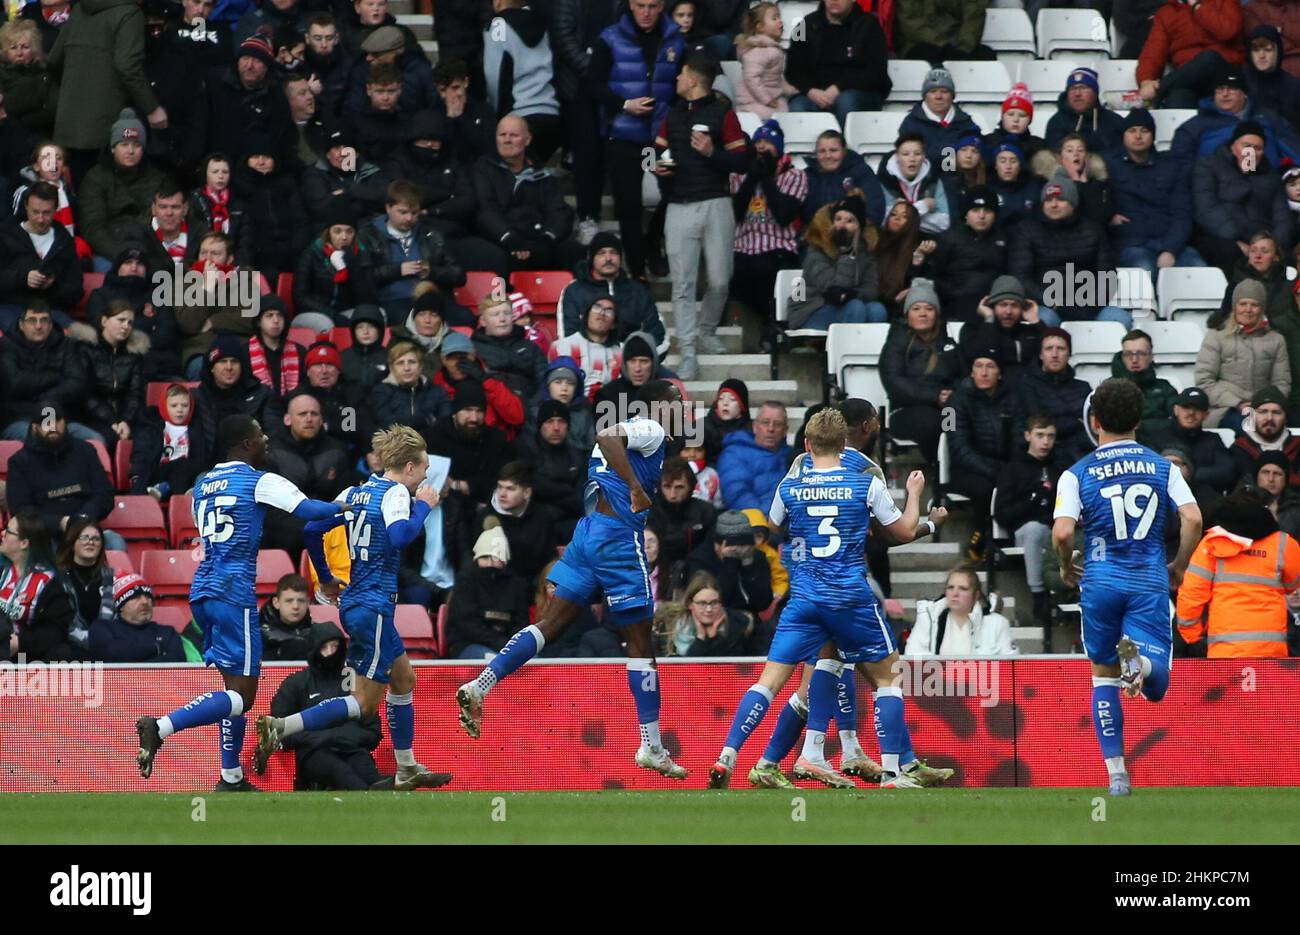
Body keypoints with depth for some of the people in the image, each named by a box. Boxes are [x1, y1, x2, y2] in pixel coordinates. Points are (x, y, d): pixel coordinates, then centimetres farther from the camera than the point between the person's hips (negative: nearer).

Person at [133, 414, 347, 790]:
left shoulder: (203, 484, 17)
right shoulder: (260, 481, -5)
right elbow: (310, 510, -14)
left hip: (202, 591, 8)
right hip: (233, 593, -8)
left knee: (237, 686, 17)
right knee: (242, 696, -8)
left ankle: (231, 779, 16)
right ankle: (161, 727, -25)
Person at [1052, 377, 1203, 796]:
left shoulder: (1077, 474, 0)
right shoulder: (1163, 467, 5)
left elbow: (1062, 532, -13)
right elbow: (1193, 519, -6)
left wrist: (1066, 567, 8)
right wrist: (1179, 567, 10)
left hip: (1101, 582, 0)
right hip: (1150, 582, 0)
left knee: (1104, 676, 16)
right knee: (1156, 686, -2)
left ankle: (1117, 774, 8)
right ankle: (1140, 659, -39)